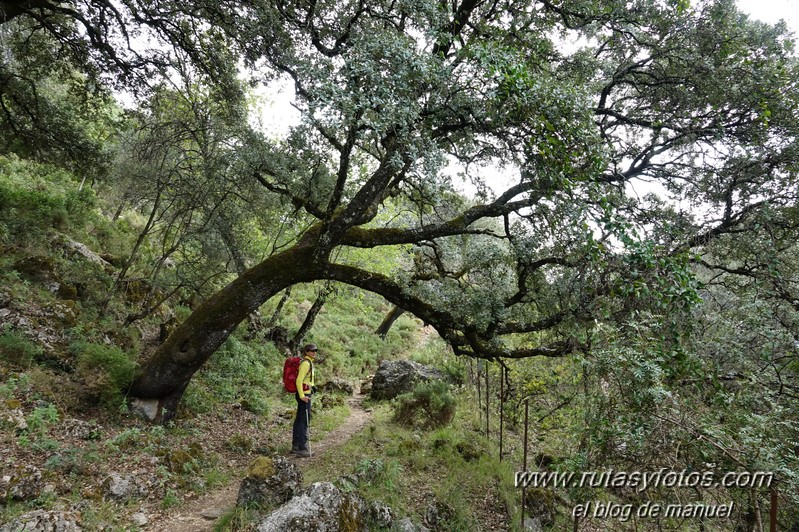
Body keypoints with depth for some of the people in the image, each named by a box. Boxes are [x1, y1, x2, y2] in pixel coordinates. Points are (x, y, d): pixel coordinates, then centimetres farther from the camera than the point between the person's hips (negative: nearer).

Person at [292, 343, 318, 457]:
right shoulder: (306, 363, -15)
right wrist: (302, 395, -23)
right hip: (304, 394, -10)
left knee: (299, 420, 14)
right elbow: (299, 380, -21)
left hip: (305, 395, 10)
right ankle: (302, 448, -5)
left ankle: (295, 446, 22)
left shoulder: (309, 362, 16)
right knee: (304, 421, -8)